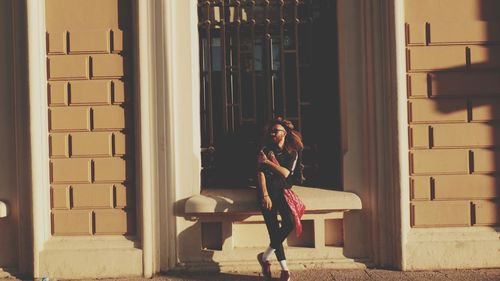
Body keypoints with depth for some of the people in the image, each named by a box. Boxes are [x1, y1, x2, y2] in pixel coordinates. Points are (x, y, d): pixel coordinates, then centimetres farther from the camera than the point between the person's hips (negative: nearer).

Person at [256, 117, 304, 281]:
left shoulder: (293, 153, 10)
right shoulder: (266, 150, 8)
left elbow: (285, 173, -4)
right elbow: (261, 173, -4)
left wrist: (268, 161, -5)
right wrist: (265, 195, -15)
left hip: (282, 190, 2)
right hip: (267, 189, -1)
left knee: (290, 222, -23)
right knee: (274, 229, -14)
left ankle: (265, 257, -10)